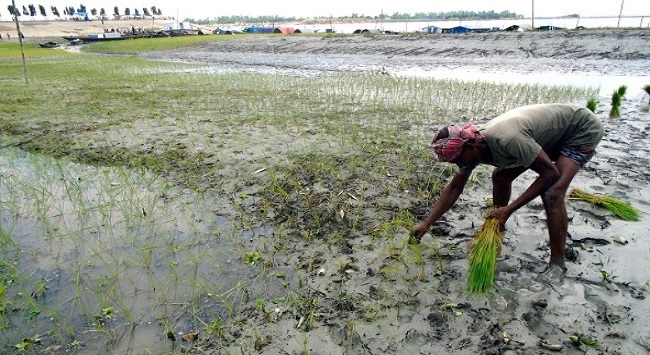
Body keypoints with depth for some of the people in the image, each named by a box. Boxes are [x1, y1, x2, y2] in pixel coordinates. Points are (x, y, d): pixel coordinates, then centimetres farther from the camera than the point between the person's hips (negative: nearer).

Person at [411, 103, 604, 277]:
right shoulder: (472, 146, -14)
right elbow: (454, 188, -4)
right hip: (550, 133, 8)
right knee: (500, 175, 4)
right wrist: (426, 223, -7)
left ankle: (557, 264, -9)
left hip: (583, 128, -7)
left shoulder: (507, 139, -40)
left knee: (552, 194, -23)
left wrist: (509, 209, -29)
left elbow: (551, 174, -30)